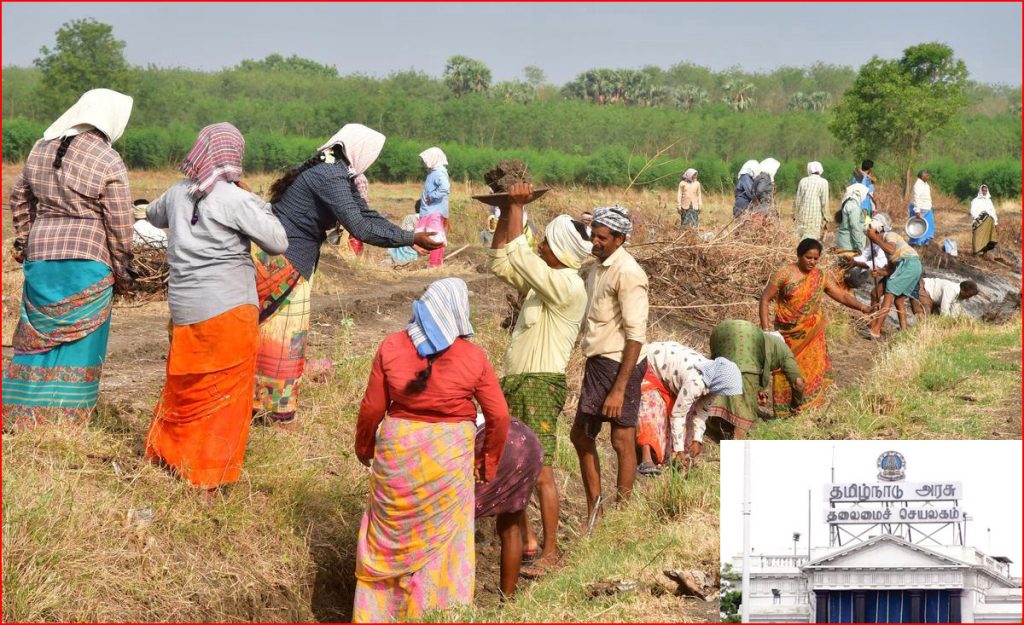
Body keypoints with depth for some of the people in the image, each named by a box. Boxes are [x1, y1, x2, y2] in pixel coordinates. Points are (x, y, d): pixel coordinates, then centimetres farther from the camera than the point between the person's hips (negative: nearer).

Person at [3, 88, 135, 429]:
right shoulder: (109, 163, -12)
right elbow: (119, 225, -8)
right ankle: (67, 419, 8)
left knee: (36, 335, 15)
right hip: (87, 260, -5)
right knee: (80, 341, 5)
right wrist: (123, 273, 3)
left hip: (40, 254, 5)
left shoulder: (41, 148, 5)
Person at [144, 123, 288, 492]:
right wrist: (256, 202, -1)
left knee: (184, 386, 20)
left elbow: (153, 216, 26)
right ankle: (211, 476, 7)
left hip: (184, 310, 5)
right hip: (229, 311, -5)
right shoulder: (236, 200, -14)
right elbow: (278, 243, -10)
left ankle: (165, 452, 32)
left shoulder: (178, 194, 4)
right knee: (225, 392, 4)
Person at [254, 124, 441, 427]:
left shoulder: (337, 173, 9)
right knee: (284, 335, -1)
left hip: (291, 260, 10)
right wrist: (412, 239, -20)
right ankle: (279, 413, 8)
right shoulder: (330, 178, -22)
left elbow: (366, 214, 12)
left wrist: (411, 234, 6)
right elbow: (361, 228, -25)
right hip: (282, 262, -10)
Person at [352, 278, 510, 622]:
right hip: (449, 456, -1)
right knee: (442, 540, 11)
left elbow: (372, 409, -2)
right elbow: (499, 416, -4)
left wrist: (364, 448, 15)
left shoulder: (391, 347, -5)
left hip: (398, 451, 1)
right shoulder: (473, 357, -7)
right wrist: (488, 463, 10)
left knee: (390, 536, 16)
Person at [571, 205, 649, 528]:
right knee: (580, 435, 14)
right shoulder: (598, 267, 11)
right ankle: (593, 513, 25)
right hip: (597, 362, 10)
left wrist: (619, 389, -24)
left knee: (622, 441, 0)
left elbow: (636, 335, -21)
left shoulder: (628, 273, -17)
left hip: (620, 364, -10)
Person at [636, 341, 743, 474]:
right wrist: (679, 449, -21)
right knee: (651, 410, -24)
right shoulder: (694, 383, -38)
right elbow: (677, 415, -28)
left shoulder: (711, 379, -13)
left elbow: (702, 410, 1)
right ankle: (646, 460, -31)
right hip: (648, 366, -9)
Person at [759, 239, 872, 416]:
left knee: (812, 371, 1)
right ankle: (785, 412, 13)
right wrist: (765, 327, -13)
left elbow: (842, 295, 1)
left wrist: (862, 307, -16)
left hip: (812, 336, 3)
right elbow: (765, 298, -6)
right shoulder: (785, 274, -8)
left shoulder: (821, 277, 2)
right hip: (788, 334, -3)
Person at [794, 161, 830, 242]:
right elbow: (824, 203, -6)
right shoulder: (823, 182, -4)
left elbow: (798, 200, 9)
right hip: (816, 217, -4)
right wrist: (826, 220, 0)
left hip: (802, 216, 4)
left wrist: (795, 214, 20)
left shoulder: (803, 181, 6)